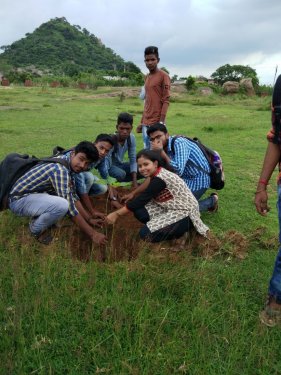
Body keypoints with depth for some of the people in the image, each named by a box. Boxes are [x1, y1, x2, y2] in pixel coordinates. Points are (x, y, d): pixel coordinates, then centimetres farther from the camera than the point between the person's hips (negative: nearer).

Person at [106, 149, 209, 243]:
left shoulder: (160, 179, -22)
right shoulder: (156, 176, 6)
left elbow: (142, 199, -20)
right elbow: (144, 199, 12)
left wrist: (117, 213, -15)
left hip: (185, 212, -9)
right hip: (171, 209, 9)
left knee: (145, 233, -17)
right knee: (139, 211, -4)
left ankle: (181, 230, -1)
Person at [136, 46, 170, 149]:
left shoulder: (164, 76, -4)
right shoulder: (147, 77, 17)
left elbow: (166, 100, -10)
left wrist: (161, 121, -18)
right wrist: (142, 122, 17)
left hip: (157, 122, -7)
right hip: (146, 122, 7)